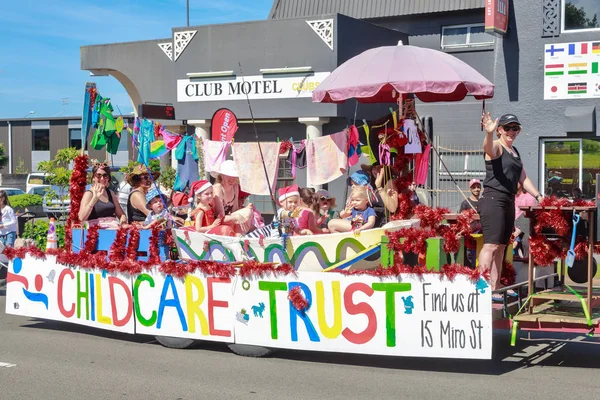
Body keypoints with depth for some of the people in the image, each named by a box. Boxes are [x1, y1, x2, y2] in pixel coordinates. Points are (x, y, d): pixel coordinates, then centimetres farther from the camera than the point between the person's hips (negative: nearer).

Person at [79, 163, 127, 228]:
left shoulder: (111, 193, 18)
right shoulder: (89, 194, 1)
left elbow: (121, 214, 23)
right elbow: (81, 218, -14)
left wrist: (123, 218, -2)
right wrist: (95, 197, -20)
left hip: (114, 228, 5)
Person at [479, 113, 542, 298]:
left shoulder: (515, 152, 21)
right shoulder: (496, 147, -5)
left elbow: (523, 178, 27)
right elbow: (487, 147, -31)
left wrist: (538, 196, 17)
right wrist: (489, 133, -52)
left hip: (509, 202, 9)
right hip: (493, 200, -9)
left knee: (501, 247, 10)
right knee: (491, 245, -16)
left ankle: (494, 288, 15)